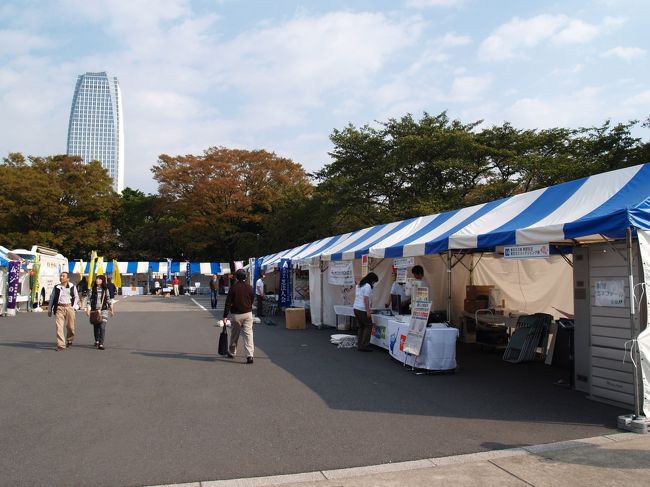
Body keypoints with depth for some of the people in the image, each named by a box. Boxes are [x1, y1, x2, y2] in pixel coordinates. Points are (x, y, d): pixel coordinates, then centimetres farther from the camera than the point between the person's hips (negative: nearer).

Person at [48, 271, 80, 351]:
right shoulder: (56, 287, 6)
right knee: (59, 326, -10)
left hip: (69, 307, 0)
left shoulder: (72, 287, 6)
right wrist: (49, 309, 11)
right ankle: (61, 345, -9)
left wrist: (73, 306, 4)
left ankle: (69, 341, 34)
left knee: (70, 326, 8)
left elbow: (76, 297, 15)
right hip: (59, 308, 0)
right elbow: (52, 298, 12)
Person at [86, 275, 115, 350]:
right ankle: (97, 341, 33)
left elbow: (108, 300, 11)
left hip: (103, 310, -1)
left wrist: (111, 310, 12)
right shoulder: (92, 289, 3)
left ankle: (101, 344, -11)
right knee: (96, 326, 10)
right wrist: (88, 309, -6)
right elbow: (89, 299, 1)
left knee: (102, 327, -11)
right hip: (94, 310, 1)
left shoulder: (105, 290, 5)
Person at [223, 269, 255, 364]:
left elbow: (228, 302, -9)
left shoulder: (233, 287, -8)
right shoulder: (249, 287, 0)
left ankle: (231, 352, 32)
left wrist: (225, 316, -7)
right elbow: (252, 301, 9)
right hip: (248, 313, 1)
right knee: (248, 334, -2)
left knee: (234, 335, 14)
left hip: (236, 314, -1)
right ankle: (250, 355, -12)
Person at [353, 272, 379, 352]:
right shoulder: (368, 286, -12)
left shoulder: (359, 285, 17)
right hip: (362, 310, -9)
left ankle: (359, 345, 14)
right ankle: (364, 346, -3)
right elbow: (366, 299, -19)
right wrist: (368, 310, -19)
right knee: (368, 326, -1)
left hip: (356, 308, 9)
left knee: (360, 327, 13)